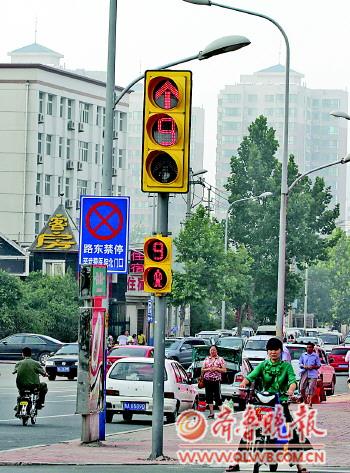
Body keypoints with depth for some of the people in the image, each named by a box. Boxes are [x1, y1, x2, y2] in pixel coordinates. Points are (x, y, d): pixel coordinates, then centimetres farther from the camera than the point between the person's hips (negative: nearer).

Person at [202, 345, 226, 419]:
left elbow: (224, 370, 0)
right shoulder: (206, 359, 13)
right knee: (209, 397, 5)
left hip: (216, 380, -4)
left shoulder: (220, 359, 3)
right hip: (207, 380, 4)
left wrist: (216, 369, -13)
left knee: (218, 397, -9)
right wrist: (208, 369, -6)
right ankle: (211, 413, 12)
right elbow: (202, 370, 13)